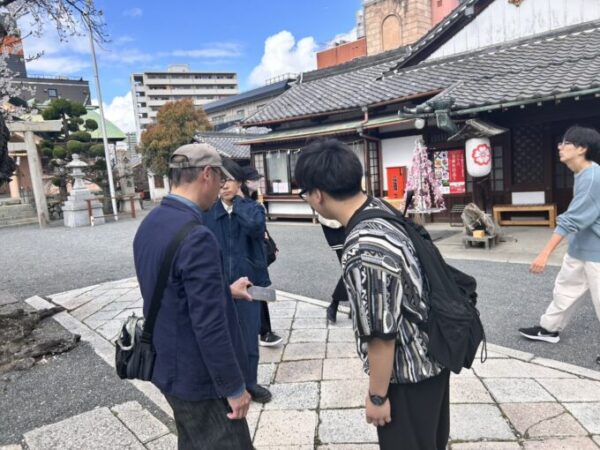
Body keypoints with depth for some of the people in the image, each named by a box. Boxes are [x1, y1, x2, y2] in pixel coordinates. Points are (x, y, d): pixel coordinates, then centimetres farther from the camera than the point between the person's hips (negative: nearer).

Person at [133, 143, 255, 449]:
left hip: (168, 366, 9)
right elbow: (209, 326, -27)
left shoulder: (149, 225, 2)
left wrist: (225, 291, 19)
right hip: (198, 376, -9)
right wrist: (234, 387, -16)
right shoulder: (196, 237, -28)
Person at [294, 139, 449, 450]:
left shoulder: (364, 250, -33)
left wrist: (377, 396, -12)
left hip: (408, 372, -8)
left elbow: (382, 335, -26)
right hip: (430, 355, 8)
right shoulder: (381, 211, -5)